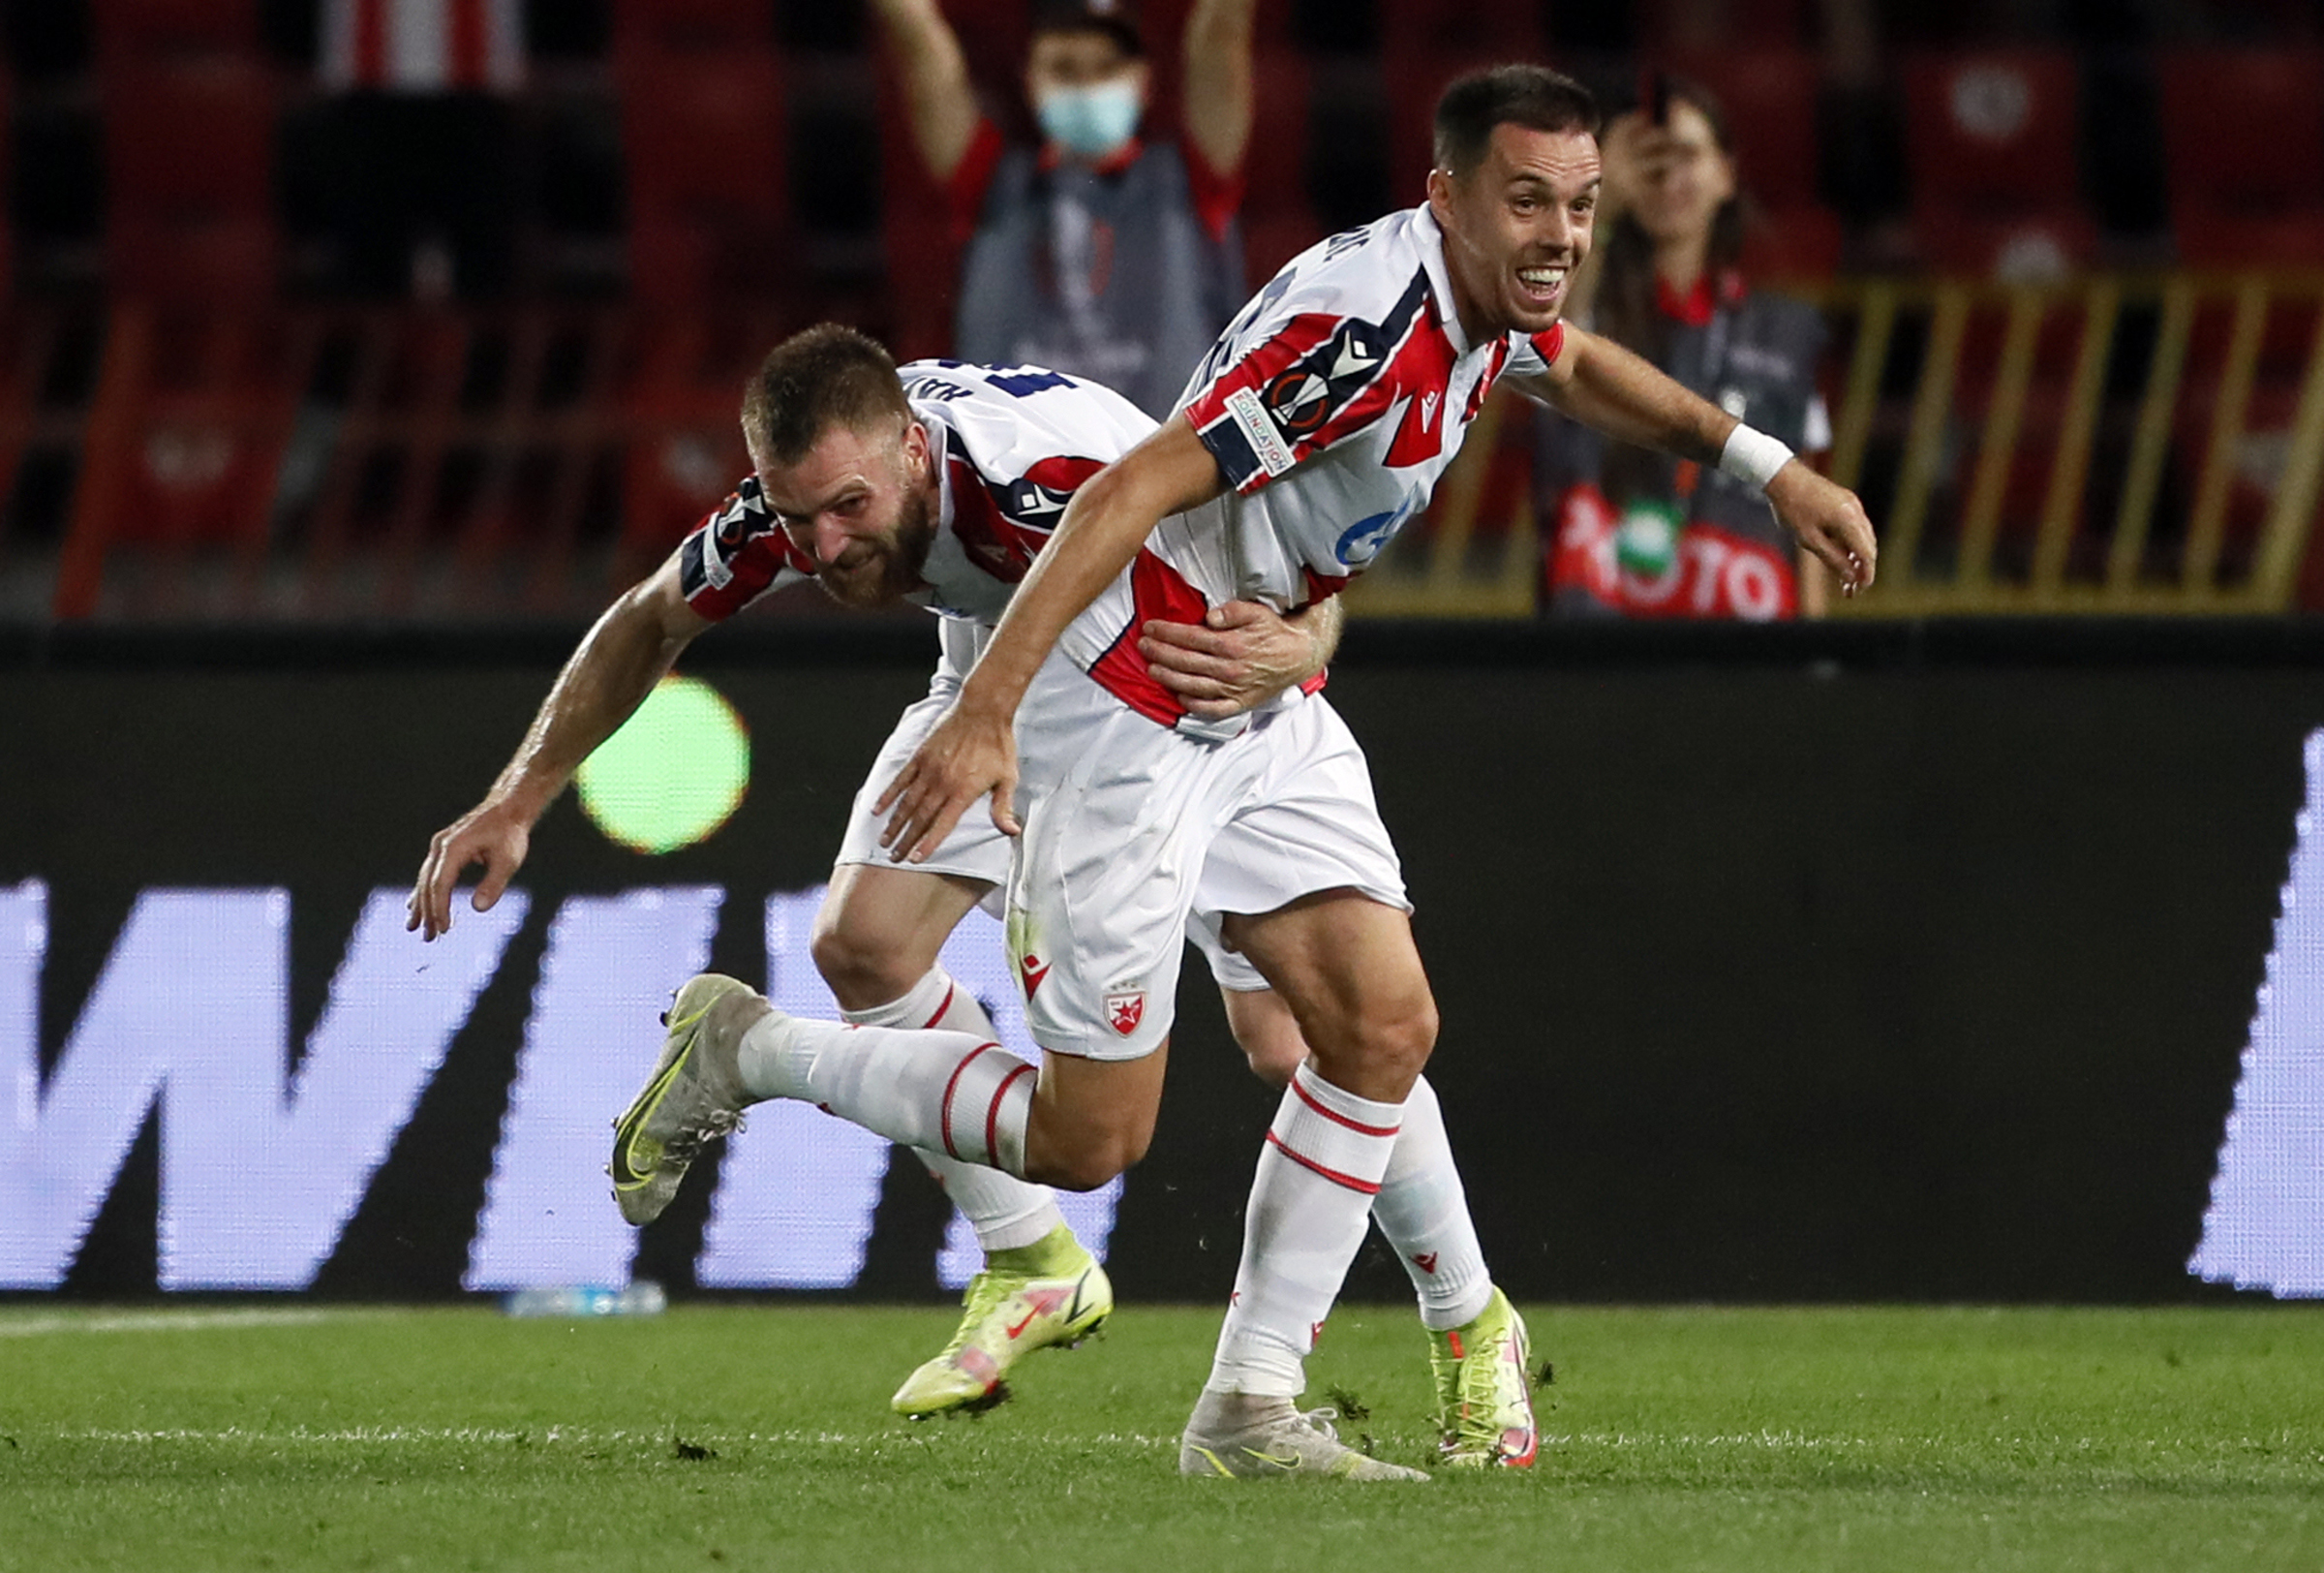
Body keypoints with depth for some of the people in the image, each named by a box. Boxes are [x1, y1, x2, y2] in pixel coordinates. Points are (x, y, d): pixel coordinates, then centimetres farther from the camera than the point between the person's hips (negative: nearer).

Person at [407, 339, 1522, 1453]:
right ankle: (1035, 1269, 6)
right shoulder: (797, 506, -26)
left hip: (1201, 688, -5)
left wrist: (1292, 649, -66)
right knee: (862, 942, -12)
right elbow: (649, 624, -5)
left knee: (1287, 1041, -13)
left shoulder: (1044, 481, -43)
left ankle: (1468, 1326, 9)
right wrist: (517, 802, -10)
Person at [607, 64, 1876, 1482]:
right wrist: (986, 712, -37)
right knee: (1086, 1138, -3)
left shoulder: (1488, 304, 1)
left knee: (1384, 1027, -3)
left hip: (1264, 716, 9)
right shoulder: (1364, 317, -28)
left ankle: (1250, 1408, 4)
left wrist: (1771, 467, 23)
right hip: (1130, 715, -9)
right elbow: (1131, 493, -32)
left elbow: (1578, 365, 29)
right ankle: (747, 1052, 17)